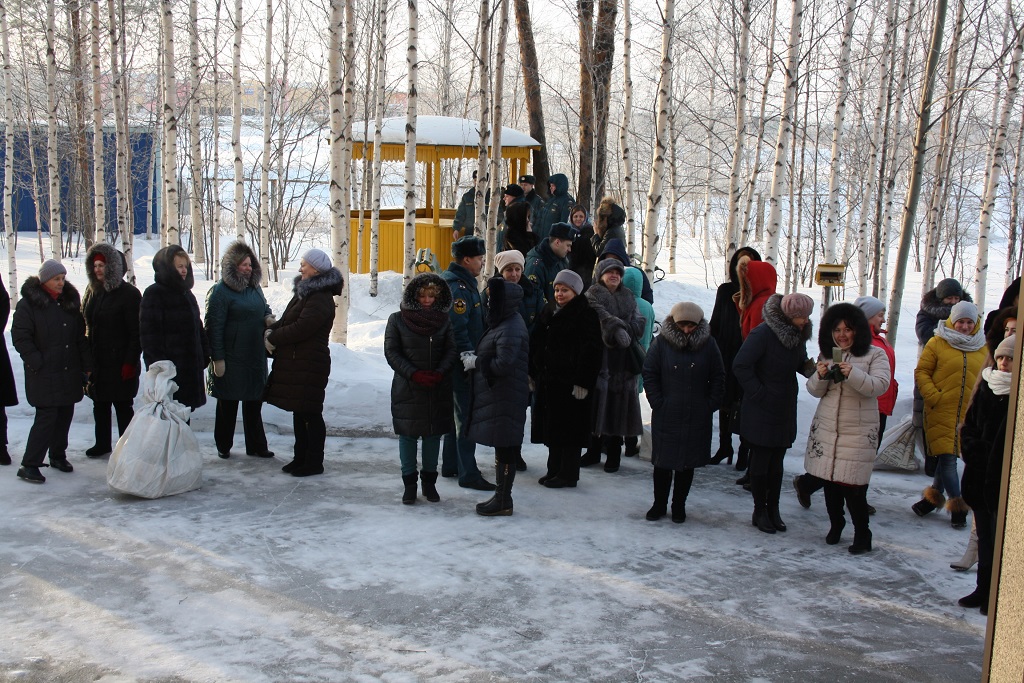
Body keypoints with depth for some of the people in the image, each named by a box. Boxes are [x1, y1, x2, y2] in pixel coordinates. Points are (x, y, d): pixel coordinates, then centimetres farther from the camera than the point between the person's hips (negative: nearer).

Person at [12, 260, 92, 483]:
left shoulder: (70, 301, 11)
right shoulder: (29, 303, -7)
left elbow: (81, 336, 14)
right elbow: (20, 337, -10)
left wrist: (86, 364, 10)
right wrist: (37, 363, -16)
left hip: (69, 372, 6)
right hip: (44, 374, -6)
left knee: (65, 415, 11)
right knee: (46, 417, -10)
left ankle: (58, 455, 27)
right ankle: (29, 465, -4)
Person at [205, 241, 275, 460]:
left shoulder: (255, 287, 9)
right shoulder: (221, 291, -12)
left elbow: (265, 308, 25)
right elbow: (214, 326, -14)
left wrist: (269, 317, 0)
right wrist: (218, 358, -16)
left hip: (256, 357, 6)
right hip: (232, 358, -6)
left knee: (254, 402, 12)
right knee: (228, 403, 6)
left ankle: (256, 446, 21)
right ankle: (223, 446, 19)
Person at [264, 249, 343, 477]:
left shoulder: (321, 298, -16)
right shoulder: (305, 291, 16)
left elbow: (301, 328, -23)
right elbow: (286, 321, 19)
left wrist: (273, 338, -11)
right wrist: (271, 330, -1)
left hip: (310, 365, -10)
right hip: (295, 363, 10)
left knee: (310, 413, -2)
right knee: (298, 411, 15)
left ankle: (314, 462, 6)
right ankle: (301, 458, 25)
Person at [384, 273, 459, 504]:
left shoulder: (444, 320, 5)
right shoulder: (398, 320, -2)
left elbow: (452, 351, 3)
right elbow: (391, 352, -4)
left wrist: (439, 373, -14)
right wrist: (413, 374, -14)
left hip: (438, 388, 2)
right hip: (407, 388, -2)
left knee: (434, 433, 8)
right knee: (408, 434, 3)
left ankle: (429, 482, 19)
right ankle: (409, 483, 13)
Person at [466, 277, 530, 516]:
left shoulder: (510, 329, -19)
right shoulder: (504, 323, 13)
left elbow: (503, 364, -25)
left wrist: (476, 362, -12)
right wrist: (475, 356, 5)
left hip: (505, 397, -10)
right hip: (496, 395, 10)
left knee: (505, 448, -2)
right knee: (503, 447, 14)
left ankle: (503, 501, 5)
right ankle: (501, 496, 22)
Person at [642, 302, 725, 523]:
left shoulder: (708, 343, 0)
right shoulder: (662, 342, -3)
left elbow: (718, 378, 6)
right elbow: (649, 374, 1)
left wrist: (710, 405, -1)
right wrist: (658, 403, -5)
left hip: (697, 418, 1)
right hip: (666, 416, -1)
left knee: (688, 462, 9)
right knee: (663, 462, 6)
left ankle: (679, 505, 23)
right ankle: (659, 504, 20)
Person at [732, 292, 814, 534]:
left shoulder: (797, 335, 3)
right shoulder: (763, 334, -19)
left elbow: (801, 364, 14)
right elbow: (740, 365, -20)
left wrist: (816, 370, -7)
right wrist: (758, 394, -17)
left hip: (785, 411, 7)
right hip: (761, 412, -7)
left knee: (776, 462, 13)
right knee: (761, 461, 5)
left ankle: (773, 510, 23)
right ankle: (760, 512, 17)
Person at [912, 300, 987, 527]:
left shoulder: (983, 348, 8)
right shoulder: (937, 343, -1)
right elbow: (921, 372, 0)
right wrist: (933, 397, -11)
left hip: (970, 414, 3)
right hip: (941, 411, -2)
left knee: (948, 455, 9)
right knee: (947, 457, -3)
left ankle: (935, 494, 29)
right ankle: (957, 505, 7)